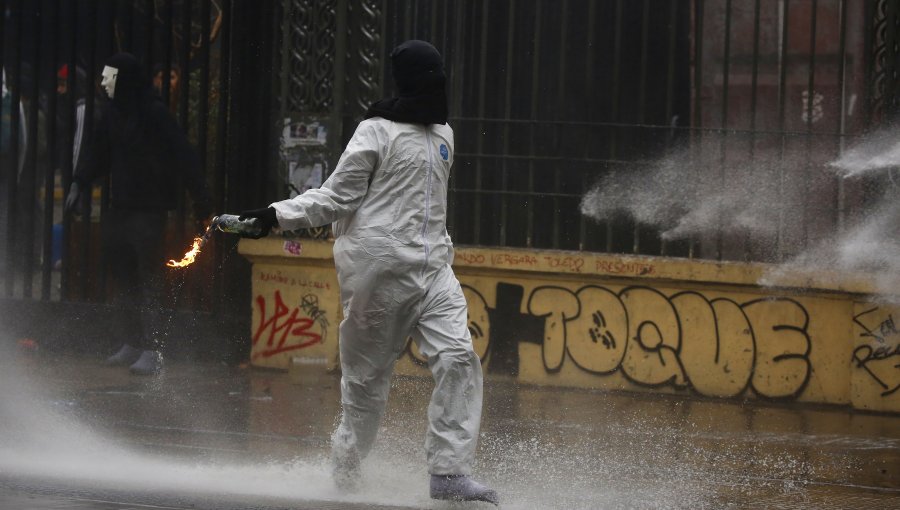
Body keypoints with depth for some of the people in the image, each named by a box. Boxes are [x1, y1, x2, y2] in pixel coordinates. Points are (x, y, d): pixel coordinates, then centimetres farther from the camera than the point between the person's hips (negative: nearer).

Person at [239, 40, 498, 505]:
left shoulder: (441, 134, 16)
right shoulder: (378, 131, -5)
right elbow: (337, 196, -6)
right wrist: (278, 215, -16)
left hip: (431, 267, 6)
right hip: (379, 268, -6)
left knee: (458, 359, -13)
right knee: (367, 378, 1)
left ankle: (449, 472, -16)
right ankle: (345, 478, 18)